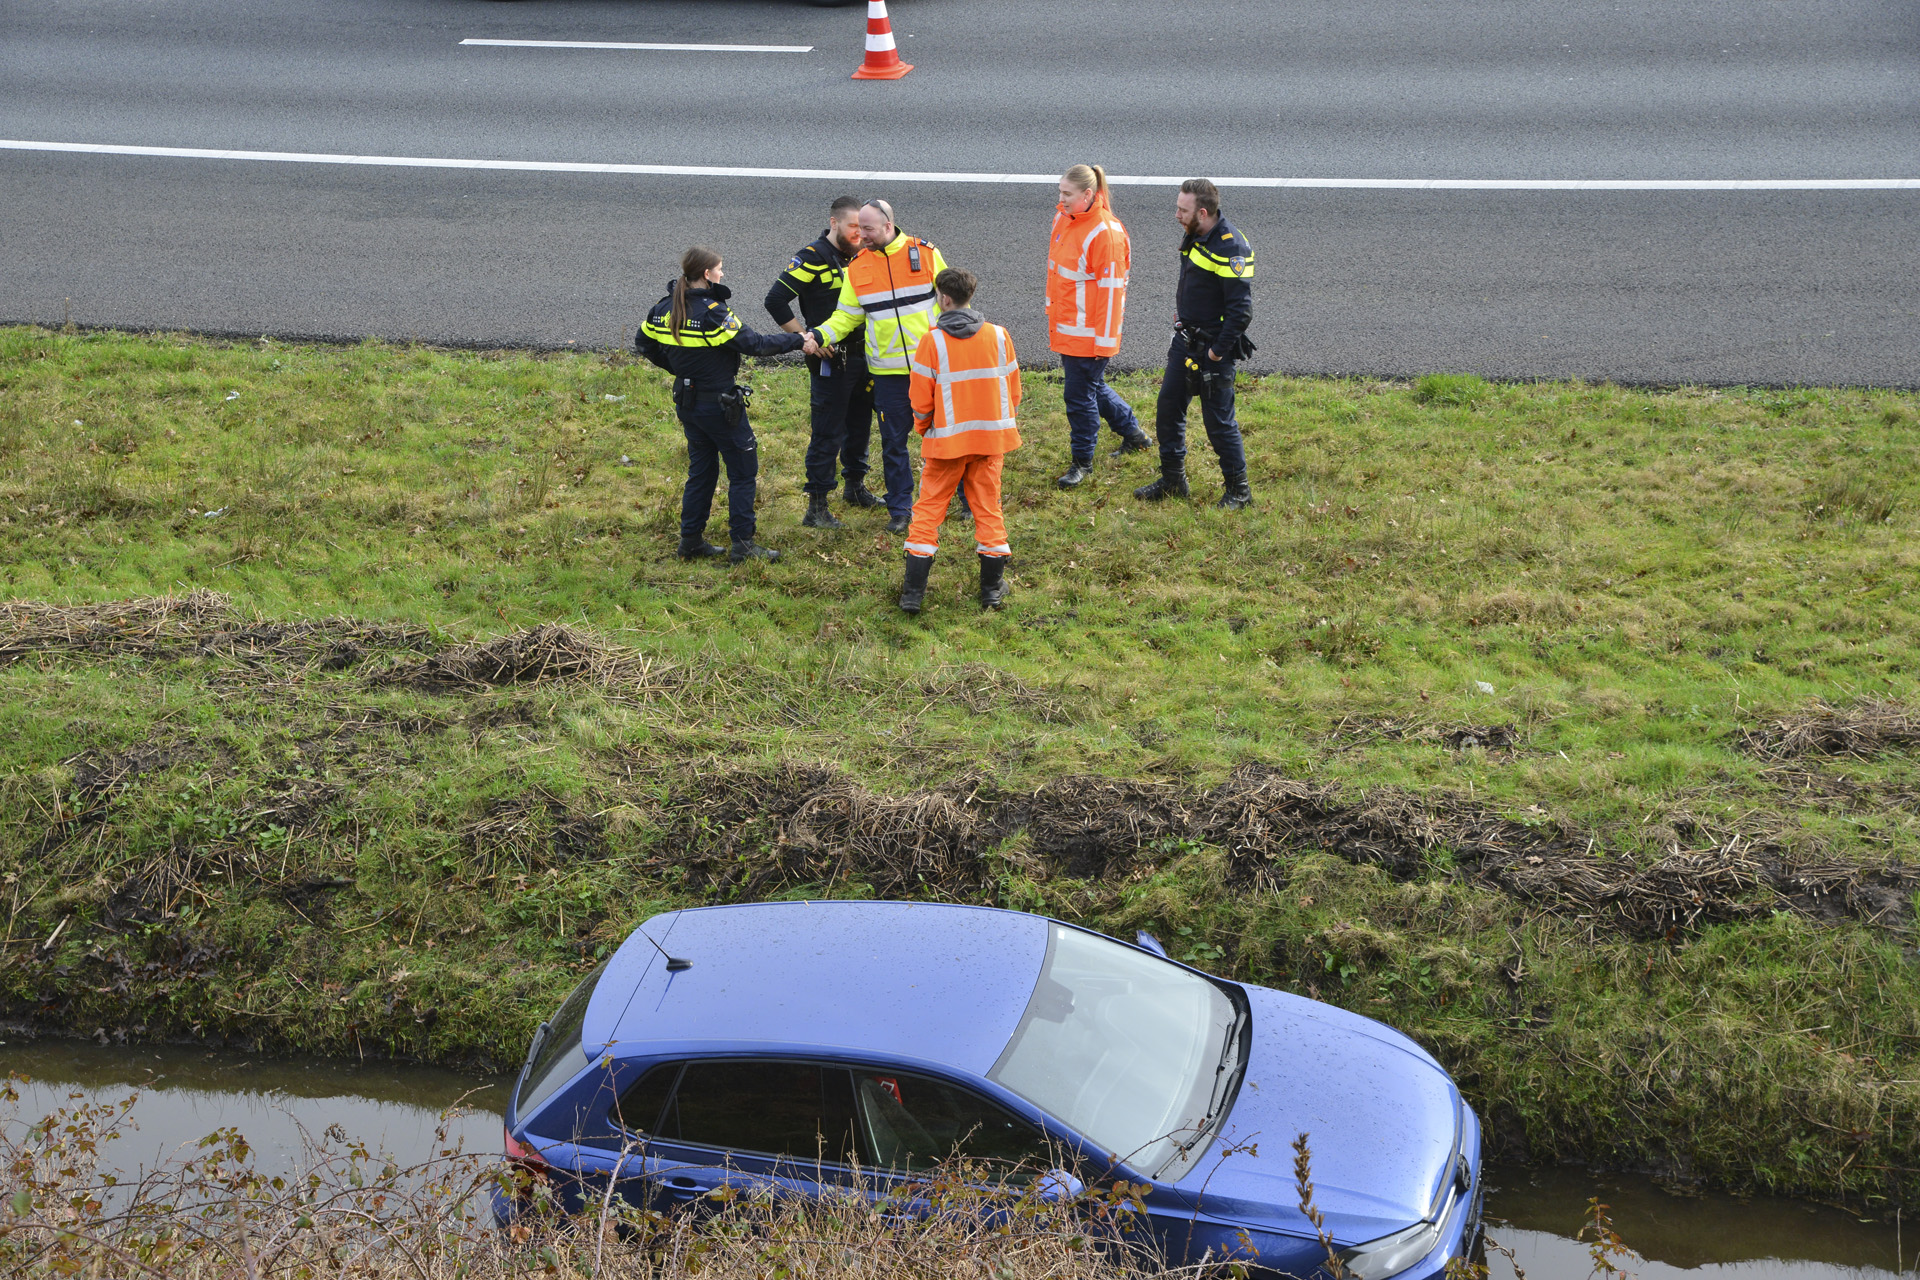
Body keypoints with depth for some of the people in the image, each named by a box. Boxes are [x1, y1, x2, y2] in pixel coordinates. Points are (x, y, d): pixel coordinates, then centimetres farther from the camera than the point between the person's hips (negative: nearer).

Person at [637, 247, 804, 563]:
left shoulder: (664, 308, 2)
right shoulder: (712, 312, -21)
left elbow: (643, 342, 15)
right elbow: (753, 344, -21)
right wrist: (797, 340, -12)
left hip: (687, 403, 8)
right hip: (719, 404, -8)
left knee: (701, 470, 18)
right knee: (743, 472, 3)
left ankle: (691, 540, 19)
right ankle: (742, 544, 3)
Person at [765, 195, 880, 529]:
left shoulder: (859, 257, 9)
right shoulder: (812, 259, -14)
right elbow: (776, 301, -18)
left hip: (862, 356, 7)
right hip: (831, 361, -7)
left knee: (860, 425, 18)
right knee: (828, 433, -6)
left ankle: (856, 487, 36)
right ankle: (816, 507, -1)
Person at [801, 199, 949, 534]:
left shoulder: (925, 253, -3)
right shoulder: (857, 266, 2)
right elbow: (846, 316, 5)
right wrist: (819, 335, -13)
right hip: (888, 371, 2)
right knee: (893, 442, 5)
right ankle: (900, 510, 17)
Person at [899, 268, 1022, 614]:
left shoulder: (932, 340, -10)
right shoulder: (998, 336, -1)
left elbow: (920, 400, -7)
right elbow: (1013, 393, 5)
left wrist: (924, 430, 12)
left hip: (946, 442, -3)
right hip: (990, 438, 3)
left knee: (929, 509, 6)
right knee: (988, 508, 13)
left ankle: (914, 591, 4)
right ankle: (993, 588, 17)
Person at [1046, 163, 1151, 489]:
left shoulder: (1105, 233, -21)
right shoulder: (1064, 218, 5)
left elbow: (1112, 288, -18)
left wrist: (1104, 338, -17)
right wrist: (1054, 319, 21)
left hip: (1088, 333, -9)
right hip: (1063, 326, 9)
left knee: (1080, 395, 1)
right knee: (1092, 386, 21)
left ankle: (1082, 462, 16)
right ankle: (1132, 432, 41)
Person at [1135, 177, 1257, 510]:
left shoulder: (1231, 248, -23)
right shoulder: (1195, 237, 5)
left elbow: (1241, 310, -23)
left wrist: (1218, 352, -19)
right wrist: (1182, 326, 16)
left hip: (1214, 348, -9)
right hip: (1185, 340, 9)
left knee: (1219, 420, -1)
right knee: (1168, 408, 13)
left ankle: (1238, 489, 14)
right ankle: (1172, 480, 27)